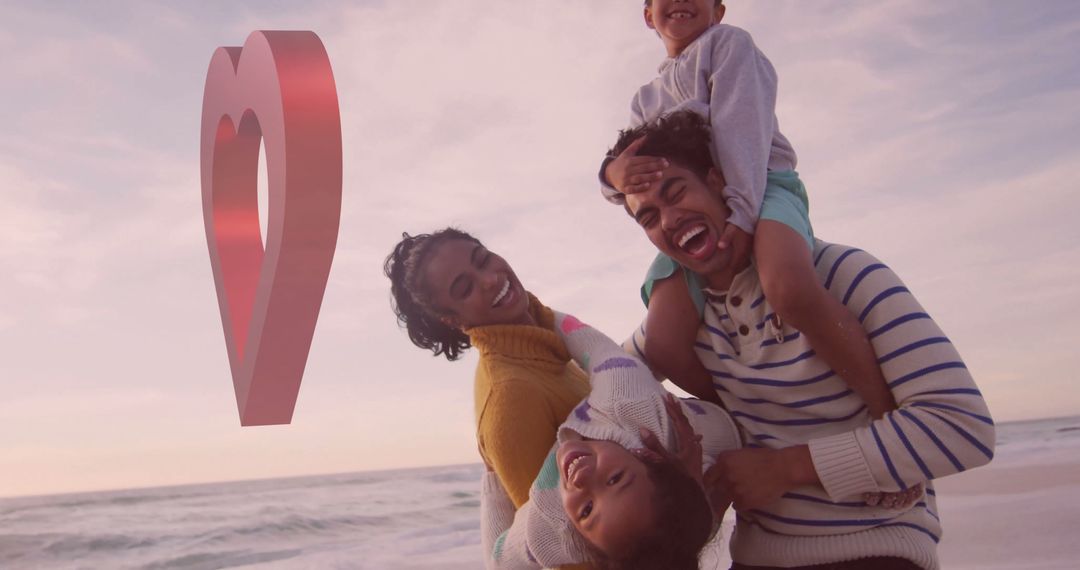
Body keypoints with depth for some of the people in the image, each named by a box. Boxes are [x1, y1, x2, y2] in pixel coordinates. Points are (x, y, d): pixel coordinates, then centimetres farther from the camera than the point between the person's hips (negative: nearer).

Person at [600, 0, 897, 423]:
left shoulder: (728, 43, 13)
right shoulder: (646, 99, 26)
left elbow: (742, 125, -5)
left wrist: (741, 211, -21)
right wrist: (616, 174, -17)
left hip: (760, 188, -4)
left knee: (789, 289, -38)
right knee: (666, 348, -17)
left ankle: (889, 415, -30)